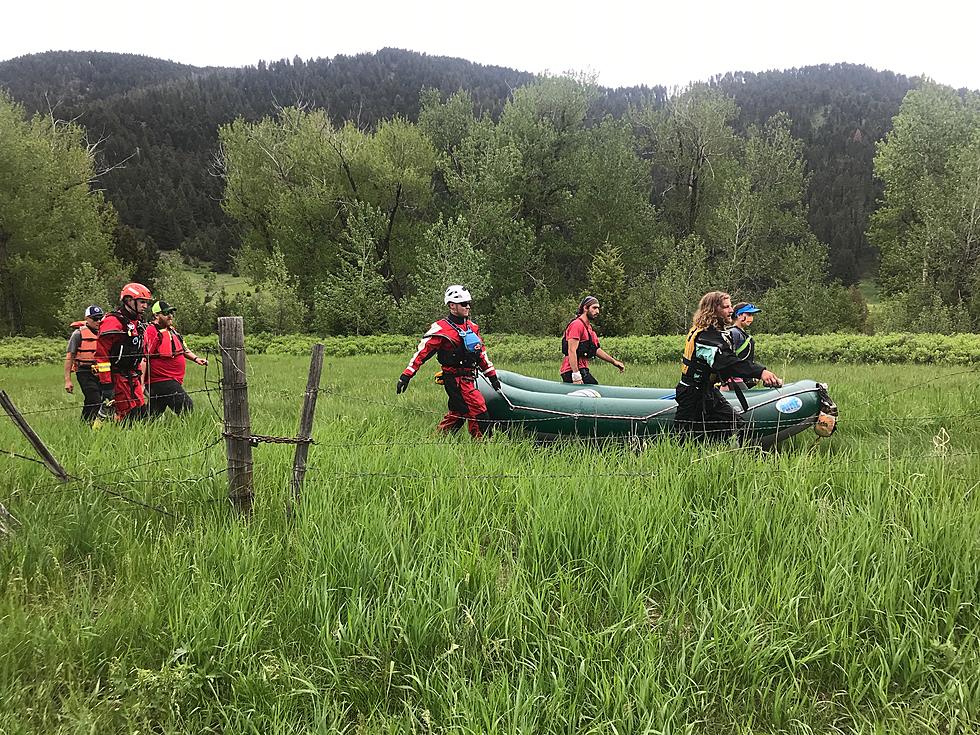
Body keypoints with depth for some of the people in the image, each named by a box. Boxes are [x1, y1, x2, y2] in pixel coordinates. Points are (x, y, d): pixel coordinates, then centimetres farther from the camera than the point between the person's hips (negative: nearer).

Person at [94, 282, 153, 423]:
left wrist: (139, 378, 24)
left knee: (141, 413, 7)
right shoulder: (113, 322, -15)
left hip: (132, 378, 9)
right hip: (117, 378, -9)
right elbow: (101, 355, -19)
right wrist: (106, 385, -21)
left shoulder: (137, 324, 16)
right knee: (128, 415, -9)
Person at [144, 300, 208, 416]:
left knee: (154, 415, 12)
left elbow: (183, 348, 29)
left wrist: (195, 358, 13)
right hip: (161, 380, -9)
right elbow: (144, 358, -18)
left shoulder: (171, 330, 16)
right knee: (187, 407, -13)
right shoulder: (151, 331, -13)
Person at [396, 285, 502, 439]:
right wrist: (406, 375, -16)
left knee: (458, 413, 13)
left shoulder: (472, 327, 14)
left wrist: (492, 376, 20)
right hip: (454, 378, -8)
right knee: (478, 410, -13)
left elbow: (481, 352, 21)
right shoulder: (441, 329, -10)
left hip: (469, 378, 8)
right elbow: (422, 351, -11)